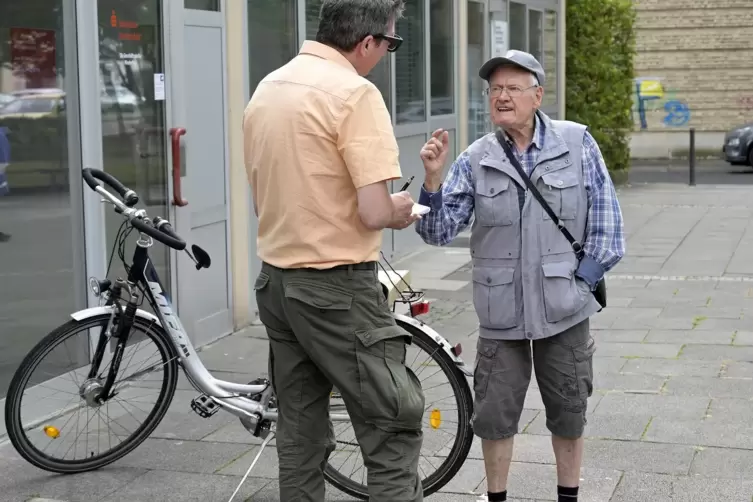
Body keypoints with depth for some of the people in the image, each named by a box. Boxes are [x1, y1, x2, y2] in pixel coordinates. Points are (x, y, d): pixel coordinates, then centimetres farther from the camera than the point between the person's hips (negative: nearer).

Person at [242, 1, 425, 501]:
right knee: (393, 429, 0)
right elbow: (374, 213, -21)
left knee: (300, 432, 15)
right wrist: (400, 211, 0)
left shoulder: (267, 88, 9)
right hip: (336, 288, -8)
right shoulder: (354, 92, -16)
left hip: (276, 281, 8)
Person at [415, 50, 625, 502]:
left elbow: (606, 217, 0)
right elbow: (439, 231, -6)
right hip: (501, 312, 1)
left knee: (568, 413, 13)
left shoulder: (577, 143, -4)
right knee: (495, 415, 7)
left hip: (565, 309, 0)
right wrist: (433, 179, -21)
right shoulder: (475, 160, -2)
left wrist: (586, 278, -4)